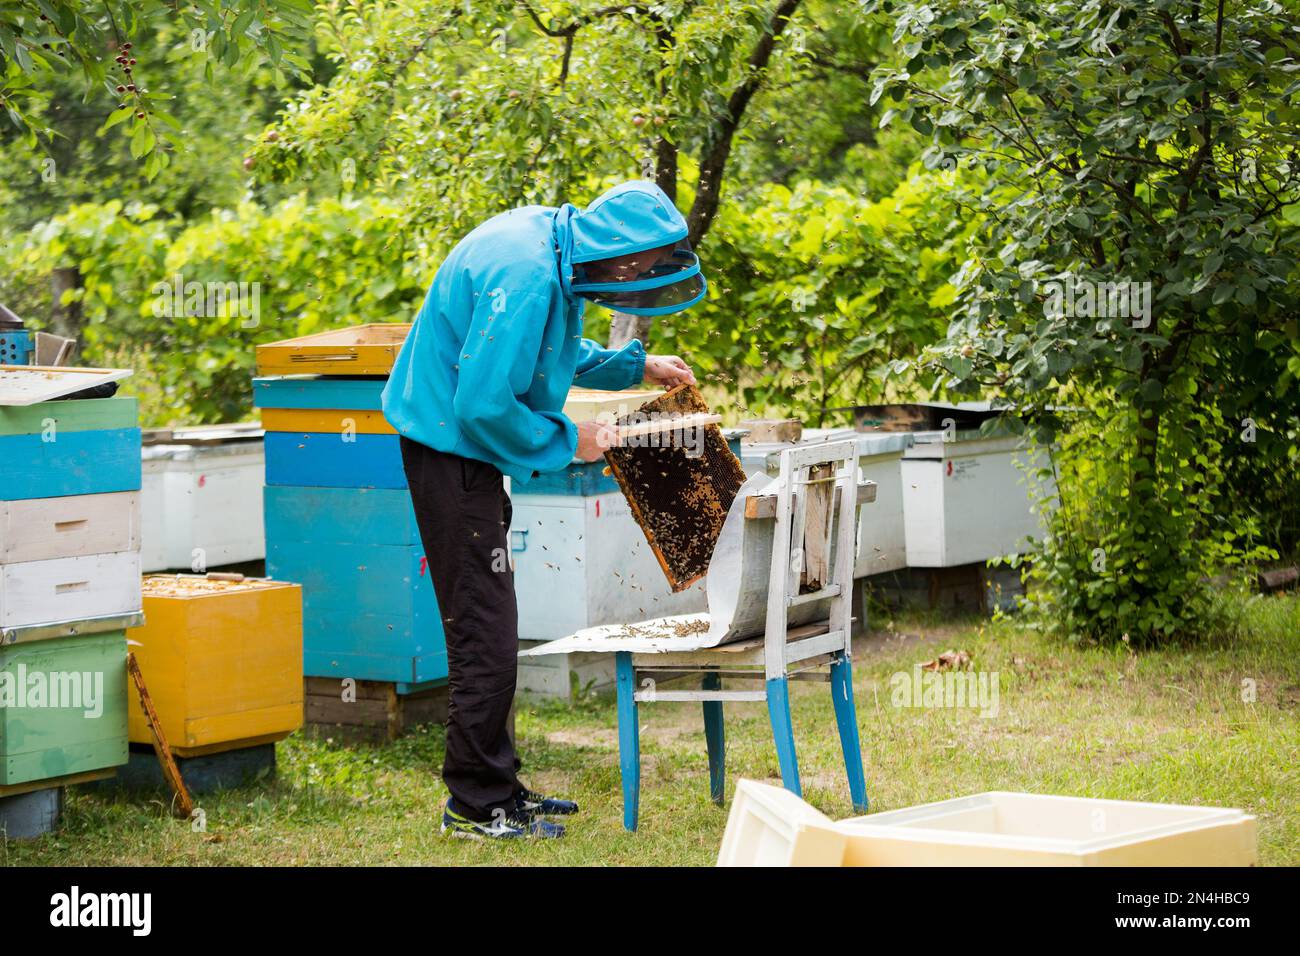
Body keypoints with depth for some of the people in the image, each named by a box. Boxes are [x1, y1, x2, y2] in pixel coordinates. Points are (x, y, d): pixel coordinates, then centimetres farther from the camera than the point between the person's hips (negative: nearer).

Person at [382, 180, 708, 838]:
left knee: (487, 631, 16)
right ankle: (476, 806, 1)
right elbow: (484, 405, -28)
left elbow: (553, 354, 23)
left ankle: (496, 788, 24)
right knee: (485, 635, -6)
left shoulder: (548, 239, 5)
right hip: (451, 450, -10)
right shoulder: (525, 278, -27)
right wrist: (568, 441, -16)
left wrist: (636, 366, 15)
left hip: (464, 445, 10)